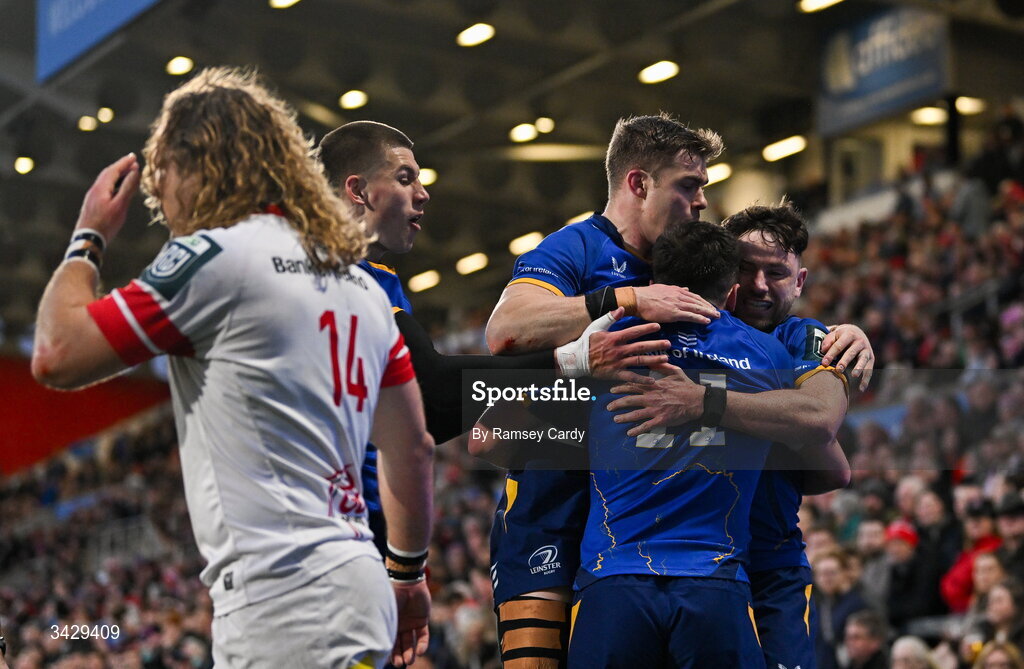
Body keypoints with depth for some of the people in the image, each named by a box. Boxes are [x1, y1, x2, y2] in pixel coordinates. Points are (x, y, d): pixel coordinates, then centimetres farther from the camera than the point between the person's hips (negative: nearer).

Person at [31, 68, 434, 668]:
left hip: (283, 601, -9)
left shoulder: (214, 257, -6)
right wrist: (409, 572, 30)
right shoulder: (361, 283, 18)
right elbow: (414, 445, 20)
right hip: (358, 589, 9)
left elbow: (56, 355, -5)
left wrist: (89, 238, 10)